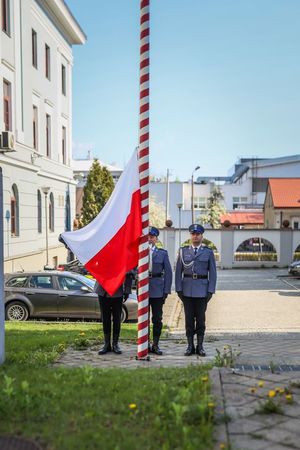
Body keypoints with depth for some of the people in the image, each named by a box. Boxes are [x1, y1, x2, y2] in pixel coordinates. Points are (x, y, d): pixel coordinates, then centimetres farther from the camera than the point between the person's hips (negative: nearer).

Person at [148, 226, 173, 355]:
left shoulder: (162, 253, 5)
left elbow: (168, 272, 4)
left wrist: (166, 290, -2)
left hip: (157, 290, 0)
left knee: (157, 319, 3)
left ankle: (155, 345, 14)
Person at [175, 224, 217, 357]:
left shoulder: (208, 252, 4)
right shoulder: (183, 251, 7)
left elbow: (212, 273, 2)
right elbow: (178, 271, 5)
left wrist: (211, 291, -5)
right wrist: (178, 289, -2)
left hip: (202, 290, -1)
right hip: (187, 290, 1)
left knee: (200, 318, 4)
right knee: (189, 318, 4)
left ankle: (200, 346, 12)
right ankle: (190, 346, 12)